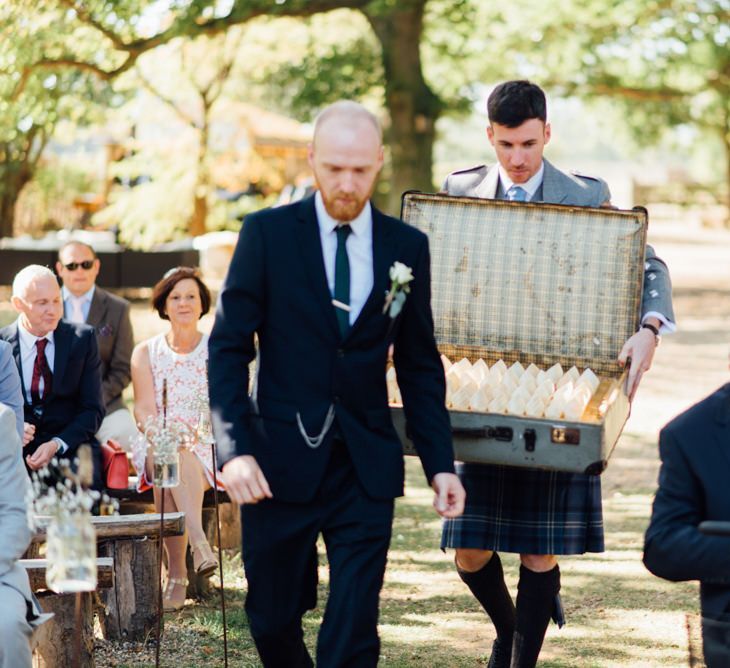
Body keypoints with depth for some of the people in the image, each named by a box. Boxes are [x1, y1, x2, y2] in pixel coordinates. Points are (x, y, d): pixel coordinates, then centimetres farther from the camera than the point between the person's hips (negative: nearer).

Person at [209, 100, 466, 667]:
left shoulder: (407, 248, 5)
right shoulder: (268, 234, -2)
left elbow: (420, 365, 11)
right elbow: (229, 348, -3)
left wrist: (440, 463, 5)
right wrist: (234, 448, -15)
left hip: (366, 468, 1)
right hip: (280, 465, -1)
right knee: (273, 620, 9)